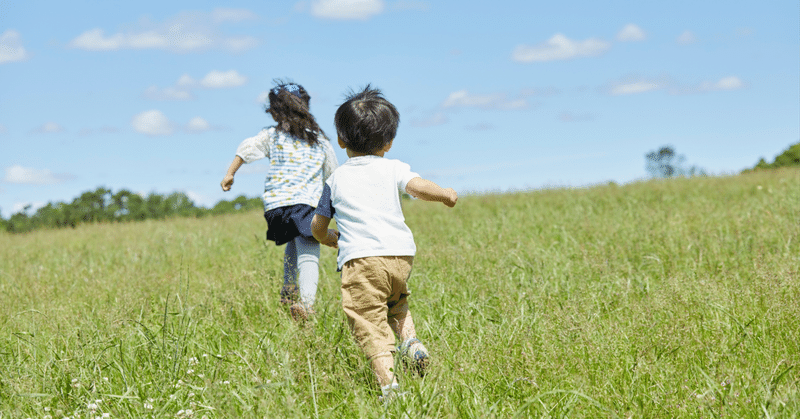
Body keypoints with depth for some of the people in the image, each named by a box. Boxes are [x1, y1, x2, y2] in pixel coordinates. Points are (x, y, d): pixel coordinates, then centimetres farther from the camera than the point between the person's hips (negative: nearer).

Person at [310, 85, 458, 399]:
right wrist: (446, 195, 16)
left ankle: (388, 383, -21)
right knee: (396, 302, 31)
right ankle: (411, 341, 8)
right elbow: (419, 187, -5)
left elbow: (318, 227, 21)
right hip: (401, 254, 3)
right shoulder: (392, 168, 11)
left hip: (360, 258, -3)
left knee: (369, 324, -7)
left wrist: (333, 240, 42)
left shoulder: (336, 179, 16)